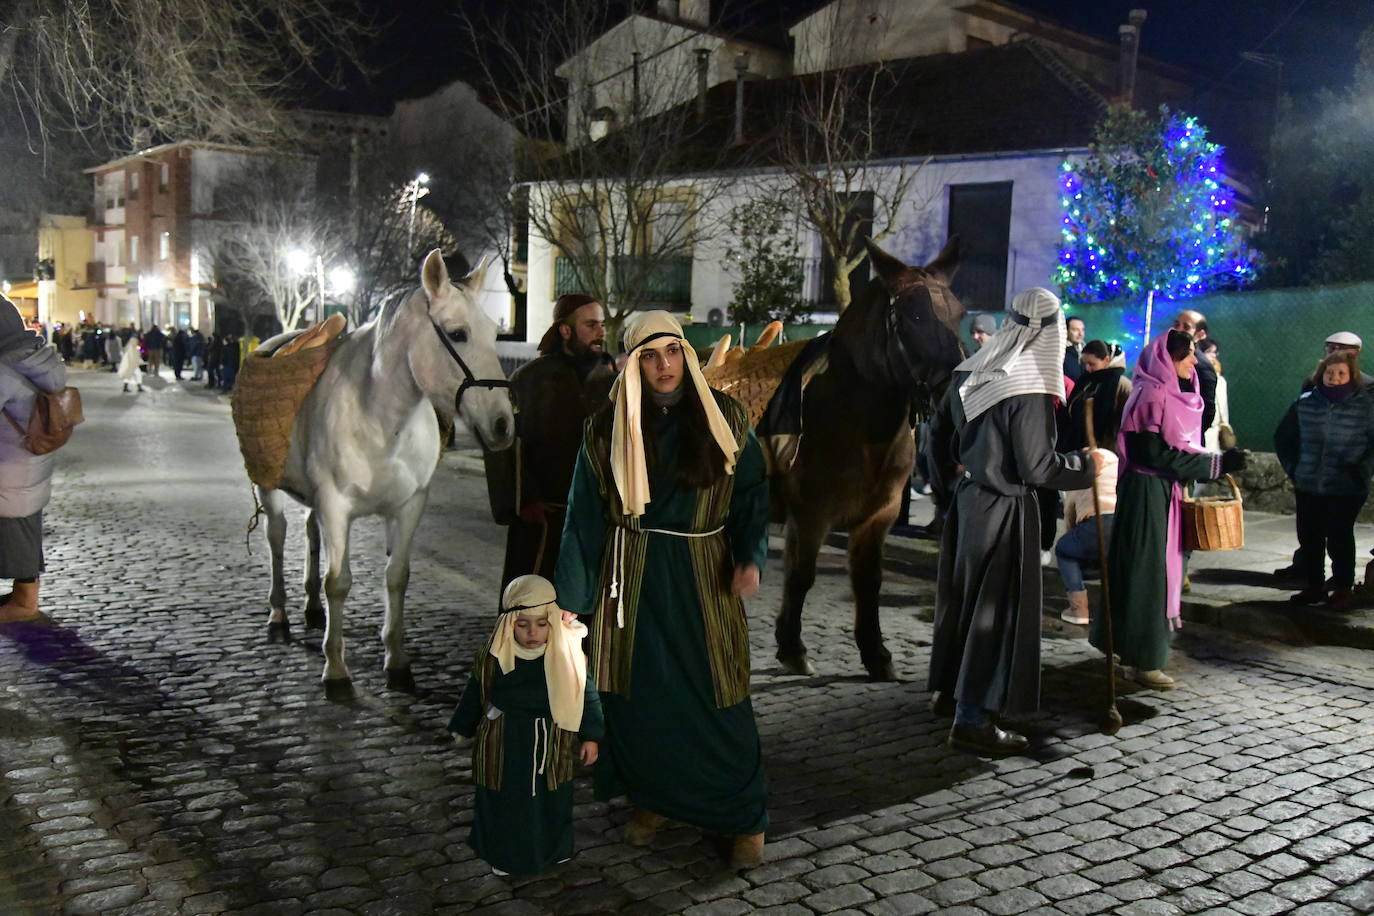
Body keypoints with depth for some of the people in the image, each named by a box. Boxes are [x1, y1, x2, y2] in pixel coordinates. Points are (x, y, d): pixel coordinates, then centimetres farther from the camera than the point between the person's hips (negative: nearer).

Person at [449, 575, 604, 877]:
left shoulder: (568, 655, -17)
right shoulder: (494, 656, -17)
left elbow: (586, 693, -4)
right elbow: (475, 693, 0)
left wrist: (590, 736, -1)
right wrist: (462, 728, 13)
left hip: (552, 742, 1)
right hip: (505, 745, -1)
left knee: (553, 800, 20)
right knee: (506, 801, 14)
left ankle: (555, 849, 46)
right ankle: (505, 855, 39)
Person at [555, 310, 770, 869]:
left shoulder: (724, 417, -1)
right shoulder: (608, 429, -2)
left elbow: (752, 492, 1)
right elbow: (585, 517, 0)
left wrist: (750, 558, -16)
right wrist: (570, 601, -2)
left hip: (703, 578, 0)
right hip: (635, 577, 1)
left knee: (716, 697, 2)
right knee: (640, 694, 7)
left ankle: (744, 817, 19)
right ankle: (649, 798, 31)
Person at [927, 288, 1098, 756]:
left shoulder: (969, 372, 3)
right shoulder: (1030, 389, -20)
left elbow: (941, 434, 12)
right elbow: (1037, 468, -20)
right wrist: (1086, 464, -4)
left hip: (966, 498, 8)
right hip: (1004, 510, -8)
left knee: (961, 594, 20)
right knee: (996, 606, 2)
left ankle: (947, 687, 37)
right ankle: (970, 719, 8)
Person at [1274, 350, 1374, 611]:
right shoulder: (1305, 403, 2)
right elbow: (1283, 437, 15)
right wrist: (1292, 468, 9)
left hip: (1345, 490, -3)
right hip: (1307, 487, 3)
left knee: (1339, 539, 3)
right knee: (1309, 538, 9)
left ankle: (1342, 590, 16)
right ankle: (1313, 586, 23)